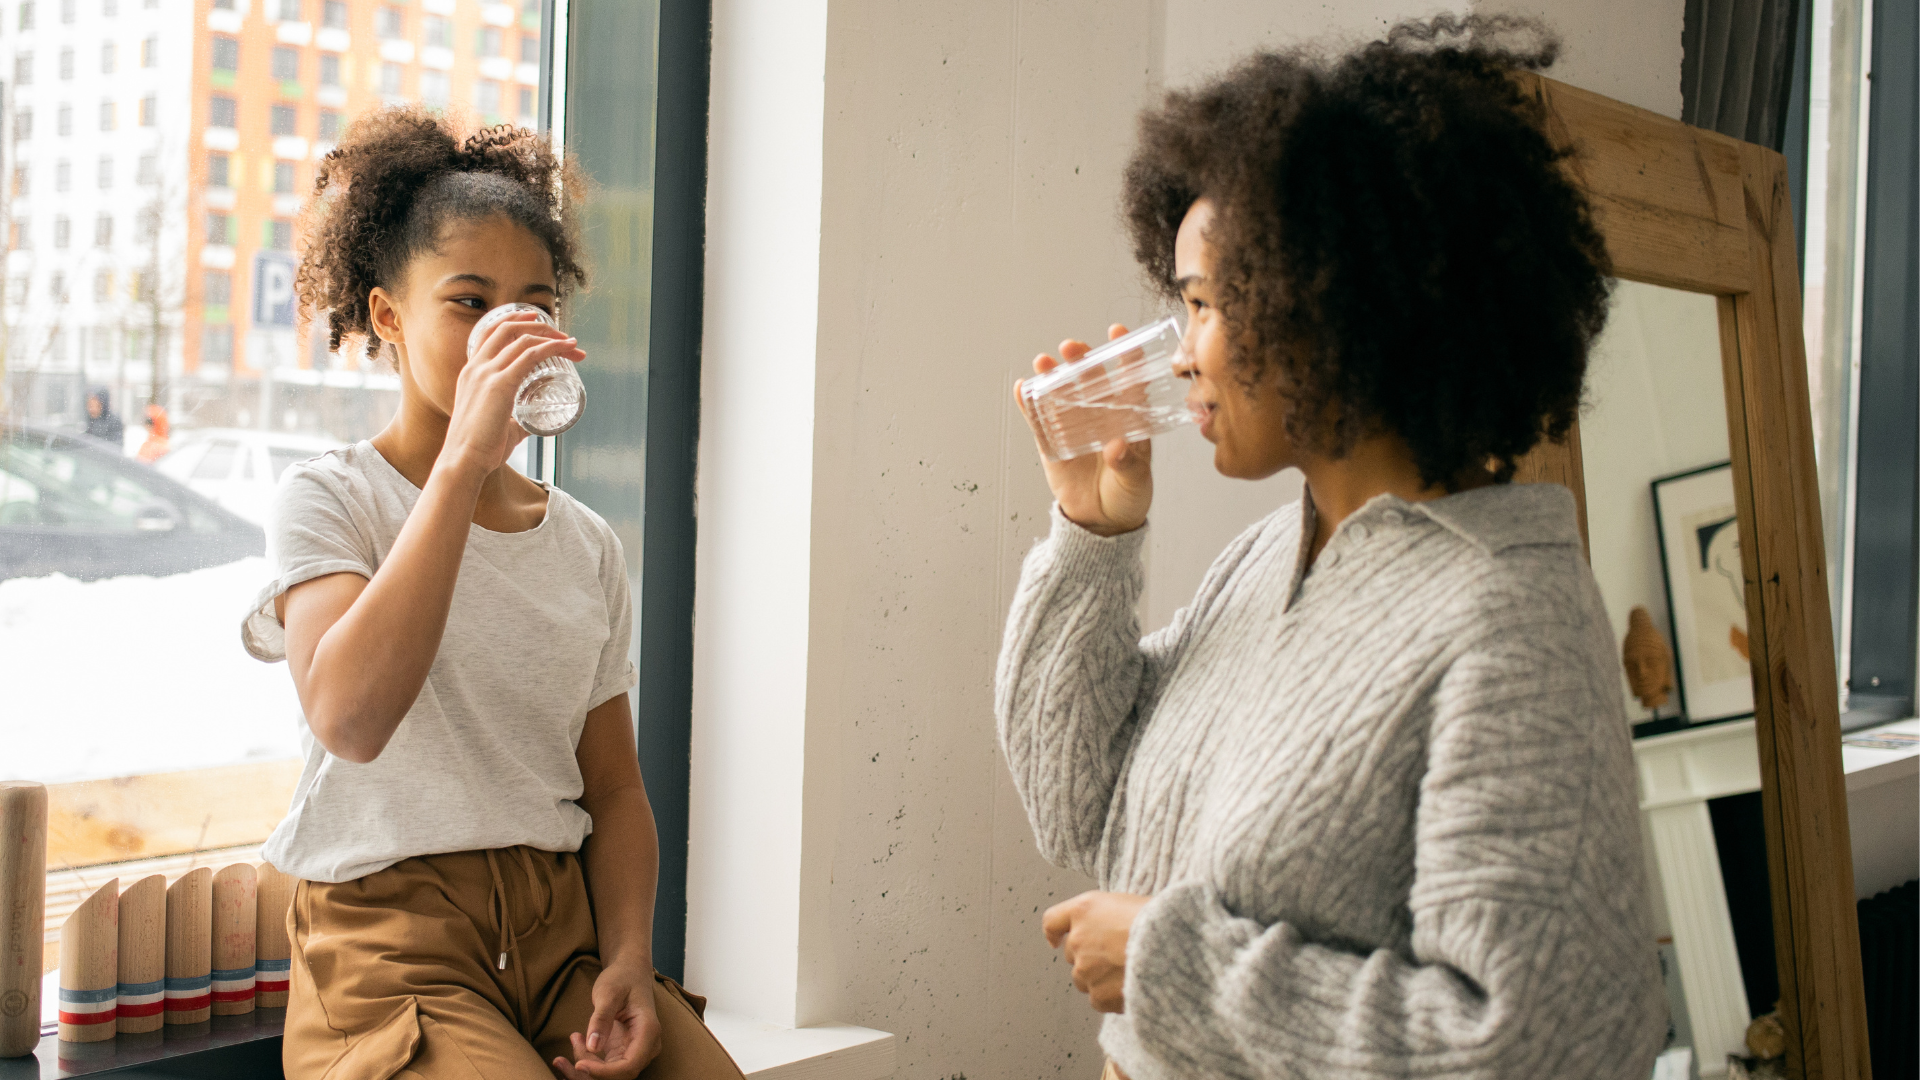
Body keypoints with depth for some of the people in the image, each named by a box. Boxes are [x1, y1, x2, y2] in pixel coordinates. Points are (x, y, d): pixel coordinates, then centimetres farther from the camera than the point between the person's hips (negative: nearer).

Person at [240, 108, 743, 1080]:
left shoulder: (587, 544, 12)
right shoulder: (326, 500, -3)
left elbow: (614, 787, 13)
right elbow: (349, 717, -23)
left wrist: (629, 956, -5)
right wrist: (463, 461, -24)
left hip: (564, 925, 4)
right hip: (391, 936, -4)